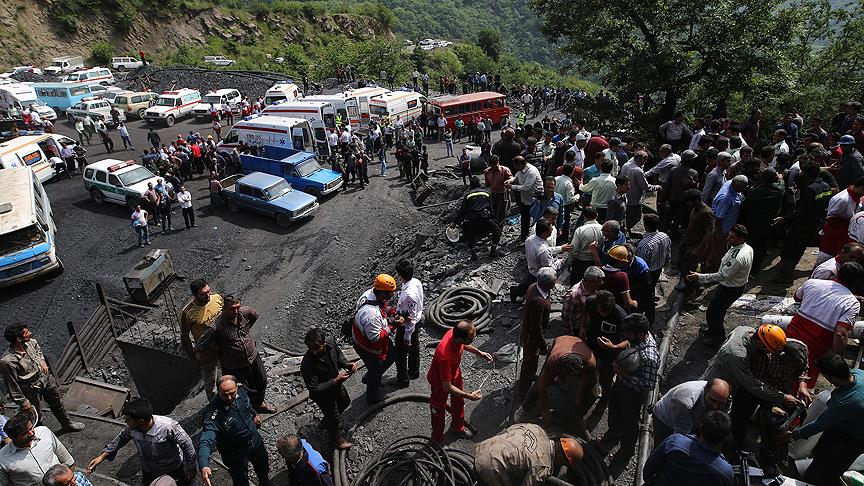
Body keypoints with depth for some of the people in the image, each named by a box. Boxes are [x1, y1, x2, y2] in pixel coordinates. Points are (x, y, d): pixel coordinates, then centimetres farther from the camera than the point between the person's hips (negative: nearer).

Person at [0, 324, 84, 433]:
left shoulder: (30, 342, -15)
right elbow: (11, 386, -23)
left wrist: (42, 361, -2)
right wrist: (23, 403, -16)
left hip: (45, 376, 7)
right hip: (31, 388, -6)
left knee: (57, 403, 26)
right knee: (36, 417, 15)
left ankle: (67, 424, 48)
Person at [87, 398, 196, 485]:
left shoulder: (168, 427, -37)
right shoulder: (131, 428, -21)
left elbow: (186, 444, -25)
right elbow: (122, 437, 3)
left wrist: (191, 468, -15)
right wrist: (102, 456, 1)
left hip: (174, 471, -5)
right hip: (149, 473, 5)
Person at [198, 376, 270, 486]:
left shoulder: (241, 390, -20)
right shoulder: (213, 413, -35)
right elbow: (206, 441, -43)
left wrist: (254, 414, 20)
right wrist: (203, 466, -58)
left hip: (255, 440, 5)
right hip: (236, 453, -5)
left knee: (264, 469, 28)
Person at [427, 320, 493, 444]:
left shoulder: (457, 333, -26)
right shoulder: (445, 356, -47)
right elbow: (447, 387, -36)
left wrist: (478, 352, -4)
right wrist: (469, 396, -30)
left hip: (455, 373, 7)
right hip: (440, 382, -7)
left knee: (459, 402, 28)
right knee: (439, 411, 19)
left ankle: (457, 428, 56)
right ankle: (438, 439, 46)